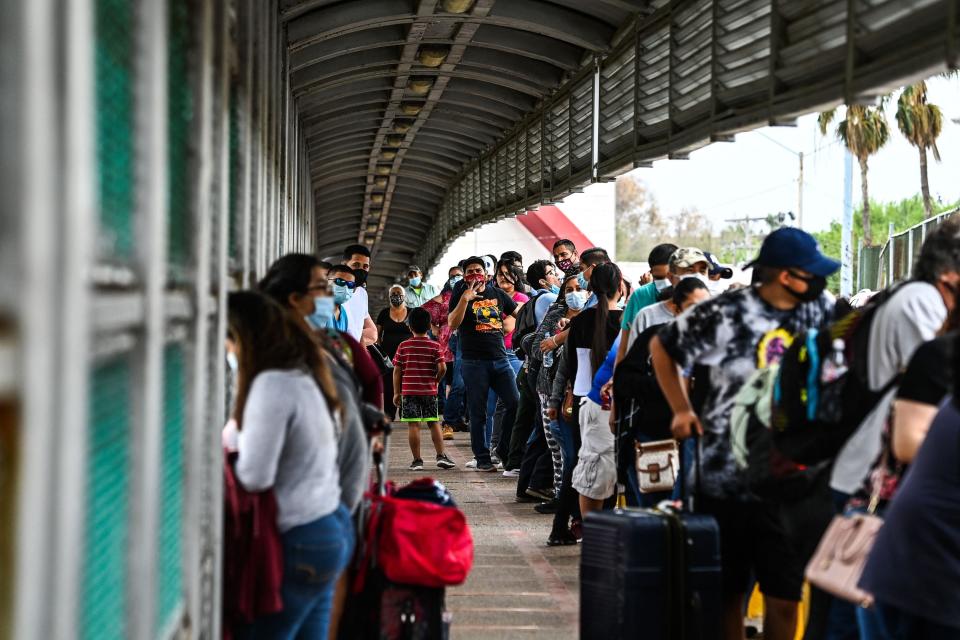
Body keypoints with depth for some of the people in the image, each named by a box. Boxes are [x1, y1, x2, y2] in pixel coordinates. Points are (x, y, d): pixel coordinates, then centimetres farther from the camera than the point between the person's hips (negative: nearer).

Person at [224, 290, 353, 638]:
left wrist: (231, 442, -1)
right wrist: (236, 437, 8)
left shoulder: (272, 384, -18)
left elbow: (255, 475, -19)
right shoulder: (304, 375, 10)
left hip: (301, 541, -9)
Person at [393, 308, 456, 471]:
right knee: (434, 423, 10)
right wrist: (436, 381, 11)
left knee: (413, 425, -1)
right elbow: (442, 368, -9)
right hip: (429, 391, 1)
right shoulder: (434, 346, -1)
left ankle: (417, 460, 0)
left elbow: (397, 371, 0)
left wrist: (396, 392, 6)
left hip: (409, 390, -1)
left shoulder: (403, 346, 0)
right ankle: (441, 456, 5)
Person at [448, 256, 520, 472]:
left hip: (500, 359, 3)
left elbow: (517, 312, 27)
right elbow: (453, 324, -13)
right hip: (474, 362, -3)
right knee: (478, 412, 1)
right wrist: (465, 298, -21)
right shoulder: (460, 295, 2)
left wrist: (509, 323, 8)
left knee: (515, 404, -4)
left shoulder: (497, 294, 12)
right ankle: (482, 459, 7)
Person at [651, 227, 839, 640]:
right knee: (728, 594, 9)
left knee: (785, 597, 2)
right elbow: (662, 347, 5)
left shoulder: (820, 311, 1)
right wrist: (682, 410, 0)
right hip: (724, 478, -2)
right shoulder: (727, 314, -8)